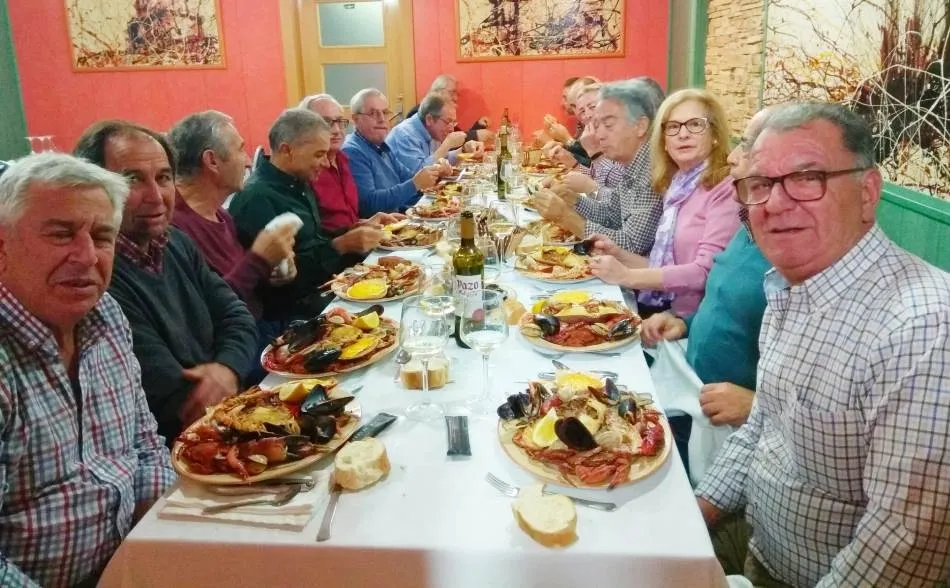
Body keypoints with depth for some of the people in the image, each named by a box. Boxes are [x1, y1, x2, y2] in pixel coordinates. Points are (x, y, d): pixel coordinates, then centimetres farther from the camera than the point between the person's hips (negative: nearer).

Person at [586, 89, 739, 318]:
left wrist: (627, 277, -18)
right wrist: (620, 255, 2)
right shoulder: (675, 188, 13)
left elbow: (707, 272, -19)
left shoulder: (725, 188, -11)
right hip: (658, 311, 7)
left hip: (692, 320, -6)